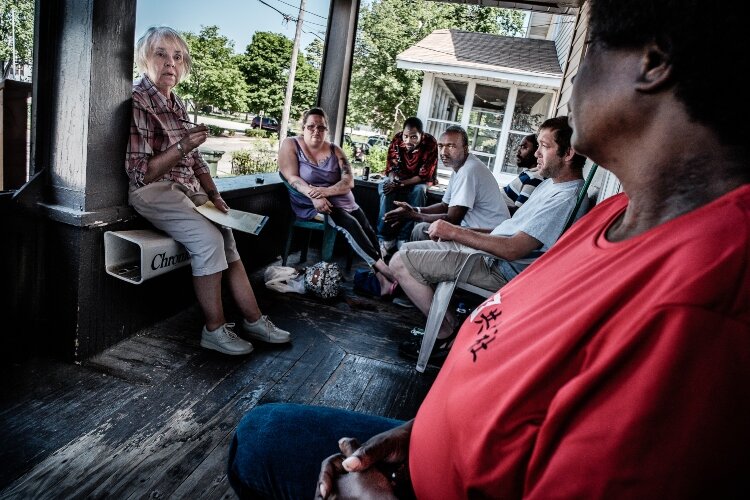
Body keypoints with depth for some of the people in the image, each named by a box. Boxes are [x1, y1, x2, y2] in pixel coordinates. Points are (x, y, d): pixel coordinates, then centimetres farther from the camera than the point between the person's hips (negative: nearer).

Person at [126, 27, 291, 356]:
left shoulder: (176, 104, 13)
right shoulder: (137, 101, -11)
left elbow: (195, 160, 17)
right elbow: (140, 173, -16)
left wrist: (214, 194, 5)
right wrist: (182, 147, -25)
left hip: (188, 189, 8)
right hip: (153, 192, -7)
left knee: (228, 239, -7)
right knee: (209, 239, -25)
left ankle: (253, 320, -1)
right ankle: (214, 330, -12)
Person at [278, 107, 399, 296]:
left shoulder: (335, 151, 8)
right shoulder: (290, 145, 1)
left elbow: (349, 182, -3)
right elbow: (292, 178, -12)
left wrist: (325, 191, -23)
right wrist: (314, 197, -29)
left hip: (341, 201, 4)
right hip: (310, 205, -4)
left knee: (366, 227, -21)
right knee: (350, 224, -29)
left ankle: (381, 278, -30)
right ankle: (383, 267, -32)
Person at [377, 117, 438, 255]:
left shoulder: (431, 144, -23)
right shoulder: (397, 139, -16)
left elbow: (424, 176, -23)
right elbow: (391, 166, -9)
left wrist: (400, 184, -33)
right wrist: (393, 180, -33)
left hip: (418, 181, -2)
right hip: (398, 177, 2)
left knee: (419, 191, -35)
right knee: (386, 190, -30)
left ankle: (404, 239, -30)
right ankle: (386, 238, -27)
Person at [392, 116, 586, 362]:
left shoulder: (566, 199, -20)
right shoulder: (552, 184, 13)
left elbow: (513, 249, -26)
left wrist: (455, 232, -19)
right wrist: (464, 232, 9)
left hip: (501, 270, -11)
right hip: (488, 249, 11)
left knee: (401, 262, -15)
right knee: (408, 249, 12)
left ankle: (447, 337, -3)